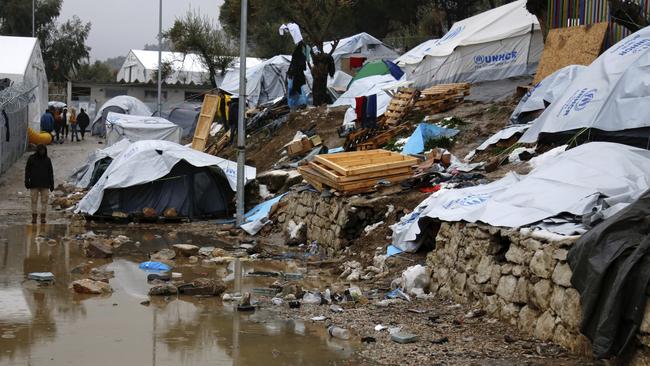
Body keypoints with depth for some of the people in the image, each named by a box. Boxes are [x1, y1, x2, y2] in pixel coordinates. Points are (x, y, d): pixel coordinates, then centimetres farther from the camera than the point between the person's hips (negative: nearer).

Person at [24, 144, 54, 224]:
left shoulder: (47, 160, 4)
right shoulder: (31, 159, 0)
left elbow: (50, 172, 6)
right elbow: (27, 170, 0)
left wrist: (52, 184, 2)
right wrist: (26, 181, -11)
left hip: (44, 184, 1)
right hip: (34, 184, -1)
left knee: (44, 201, -2)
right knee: (34, 201, 0)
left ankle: (43, 217, 3)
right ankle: (34, 217, 6)